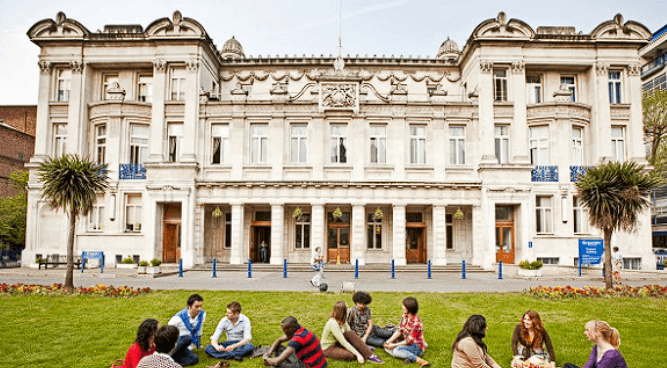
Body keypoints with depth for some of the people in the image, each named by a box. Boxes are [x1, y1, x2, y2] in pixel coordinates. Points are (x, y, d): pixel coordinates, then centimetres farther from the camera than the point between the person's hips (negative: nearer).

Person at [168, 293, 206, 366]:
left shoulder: (202, 314, -4)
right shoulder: (178, 318, -18)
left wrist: (199, 345, 23)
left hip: (187, 348, 5)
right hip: (176, 345, -5)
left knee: (194, 359, -26)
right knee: (188, 338, -38)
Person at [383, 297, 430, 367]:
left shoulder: (416, 323, -26)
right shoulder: (404, 317, -2)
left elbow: (410, 341, -23)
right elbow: (399, 331, 2)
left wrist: (394, 345, -19)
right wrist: (389, 341, -10)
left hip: (417, 346, -9)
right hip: (406, 342, 9)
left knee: (396, 350, -30)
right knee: (387, 347, -3)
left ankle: (419, 360, -27)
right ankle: (410, 356, -18)